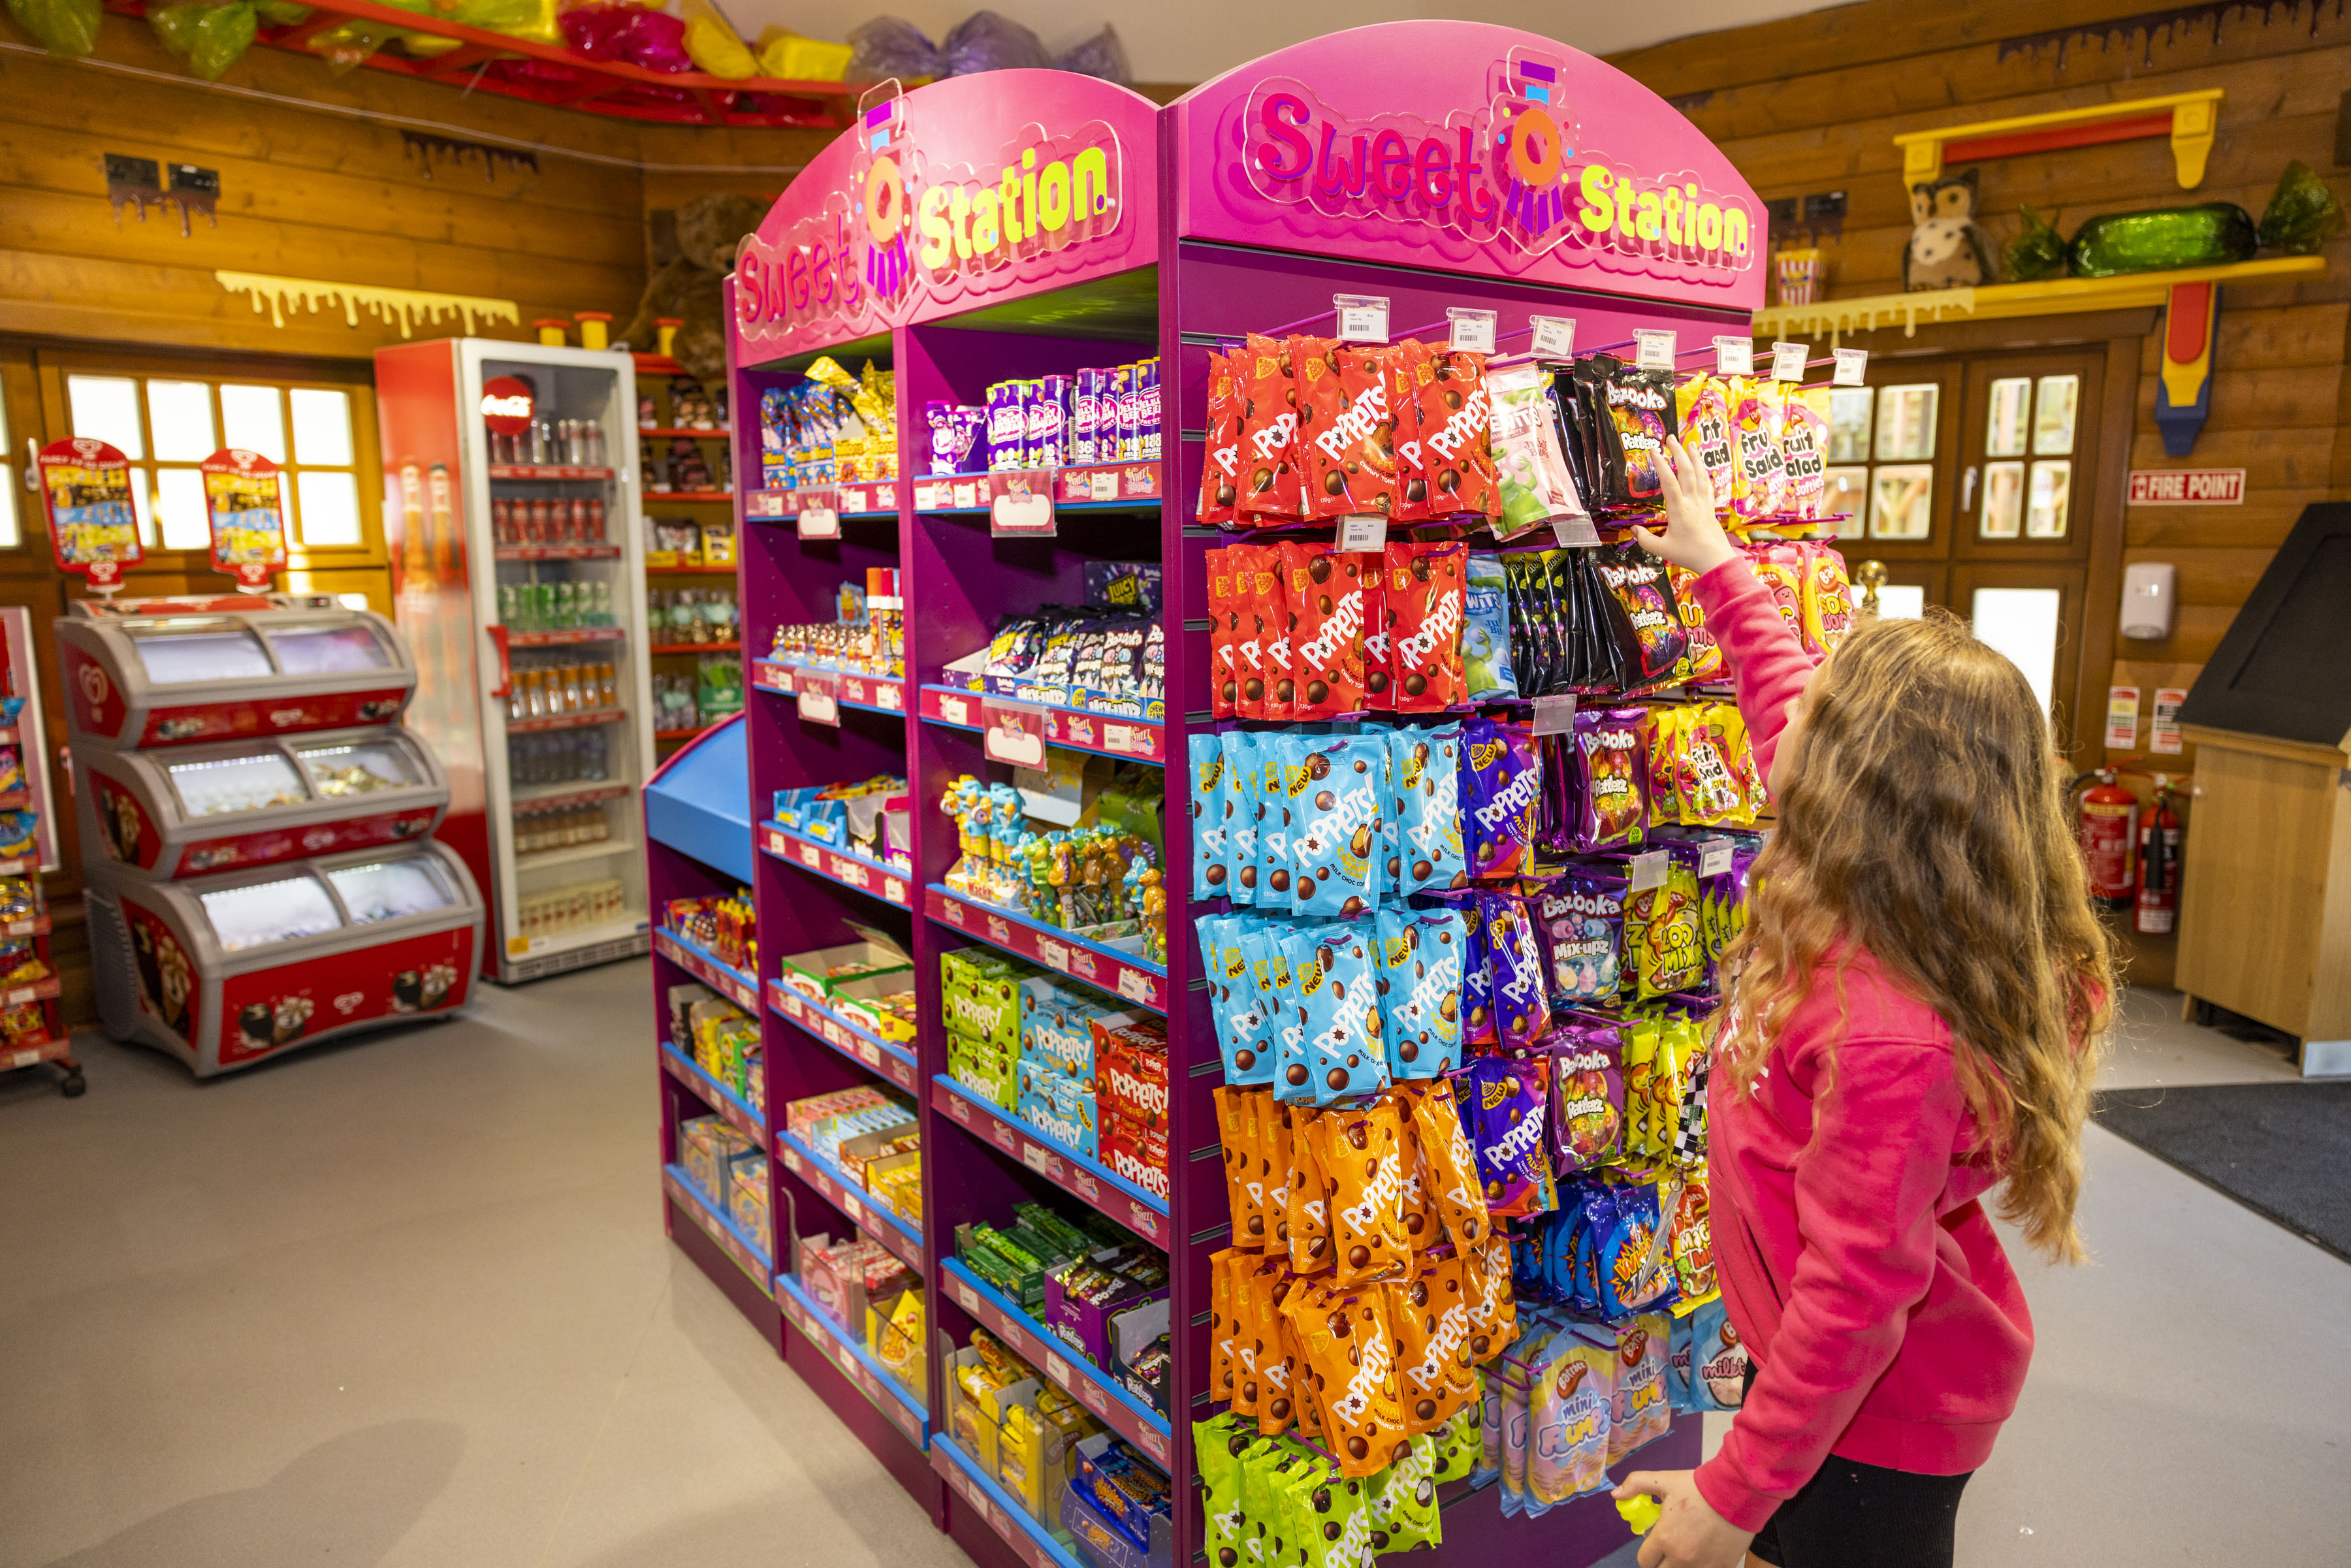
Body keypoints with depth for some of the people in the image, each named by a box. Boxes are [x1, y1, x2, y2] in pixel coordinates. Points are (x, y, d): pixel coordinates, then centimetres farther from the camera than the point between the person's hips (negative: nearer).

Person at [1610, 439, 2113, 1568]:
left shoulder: (1890, 1038, -37)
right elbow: (1782, 702, 6)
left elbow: (1858, 1297, -31)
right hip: (1803, 1350, 8)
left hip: (1881, 1410, -8)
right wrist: (1717, 566, 17)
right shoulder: (1877, 897, -11)